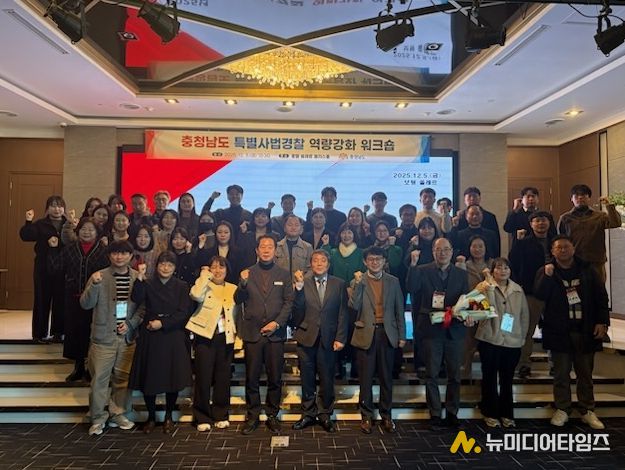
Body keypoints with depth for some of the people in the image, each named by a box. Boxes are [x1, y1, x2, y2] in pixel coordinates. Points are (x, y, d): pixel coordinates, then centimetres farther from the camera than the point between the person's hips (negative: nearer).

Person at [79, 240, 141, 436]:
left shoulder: (138, 278, 3)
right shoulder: (99, 276, -1)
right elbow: (85, 304, -6)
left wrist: (130, 323, -7)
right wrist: (94, 284, -21)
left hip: (128, 336, 2)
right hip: (104, 336, -2)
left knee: (123, 378, 10)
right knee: (99, 378, 2)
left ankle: (118, 414, 26)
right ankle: (98, 418, 18)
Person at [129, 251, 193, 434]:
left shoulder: (182, 287, 3)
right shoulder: (148, 284, 6)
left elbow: (183, 313, -3)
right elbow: (136, 300, -14)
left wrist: (162, 323, -12)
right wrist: (140, 278, -22)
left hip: (173, 338, 0)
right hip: (150, 337, 1)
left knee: (173, 377, 2)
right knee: (148, 378, 3)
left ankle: (169, 417, 22)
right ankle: (151, 417, 23)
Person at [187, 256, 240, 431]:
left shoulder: (233, 289, 11)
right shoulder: (205, 286, 1)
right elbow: (196, 295, -22)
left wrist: (234, 331, 5)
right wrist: (205, 275, -12)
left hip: (225, 338, 3)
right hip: (205, 336, -3)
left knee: (223, 377, 9)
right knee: (203, 376, 0)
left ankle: (221, 416, 22)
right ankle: (202, 418, 14)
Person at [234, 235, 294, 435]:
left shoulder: (284, 274, 7)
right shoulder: (247, 273, 6)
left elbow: (289, 302, 3)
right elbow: (238, 300, 0)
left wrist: (277, 323, -10)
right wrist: (243, 283, -19)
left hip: (276, 333, 0)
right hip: (252, 333, 0)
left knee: (275, 377, 6)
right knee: (251, 377, 7)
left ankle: (272, 416, 21)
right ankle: (252, 416, 21)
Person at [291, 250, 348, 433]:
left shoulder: (339, 284, 3)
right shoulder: (303, 283, 1)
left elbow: (342, 313, 1)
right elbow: (297, 311, -9)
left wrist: (340, 338, -6)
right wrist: (299, 287, -19)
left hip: (328, 339, 0)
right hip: (306, 337, 0)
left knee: (327, 379, 9)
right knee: (307, 379, 11)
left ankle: (325, 415, 26)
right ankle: (308, 414, 27)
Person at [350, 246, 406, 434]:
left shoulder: (393, 281, 6)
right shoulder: (357, 282, 1)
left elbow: (399, 310, 8)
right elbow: (354, 306, -13)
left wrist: (402, 335, 4)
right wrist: (358, 284, -19)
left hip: (387, 333, 2)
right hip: (366, 334, -1)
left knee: (386, 377, 10)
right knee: (366, 377, 6)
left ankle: (386, 415, 25)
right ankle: (366, 416, 20)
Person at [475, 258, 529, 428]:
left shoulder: (518, 290, 8)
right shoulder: (485, 287, -4)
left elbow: (525, 315, 12)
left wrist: (522, 336, 9)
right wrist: (489, 290, -31)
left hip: (512, 342, 3)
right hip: (490, 340, -3)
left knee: (507, 380, 13)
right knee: (490, 378, 6)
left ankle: (506, 414, 26)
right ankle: (491, 414, 19)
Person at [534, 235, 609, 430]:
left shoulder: (587, 270, 5)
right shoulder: (545, 271, 1)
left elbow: (601, 296, 5)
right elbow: (539, 295, -11)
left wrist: (602, 322, -2)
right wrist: (547, 276, -24)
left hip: (585, 330, 1)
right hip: (559, 331, -1)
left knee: (585, 373, 11)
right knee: (561, 373, 6)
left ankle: (587, 411, 22)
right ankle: (562, 409, 16)